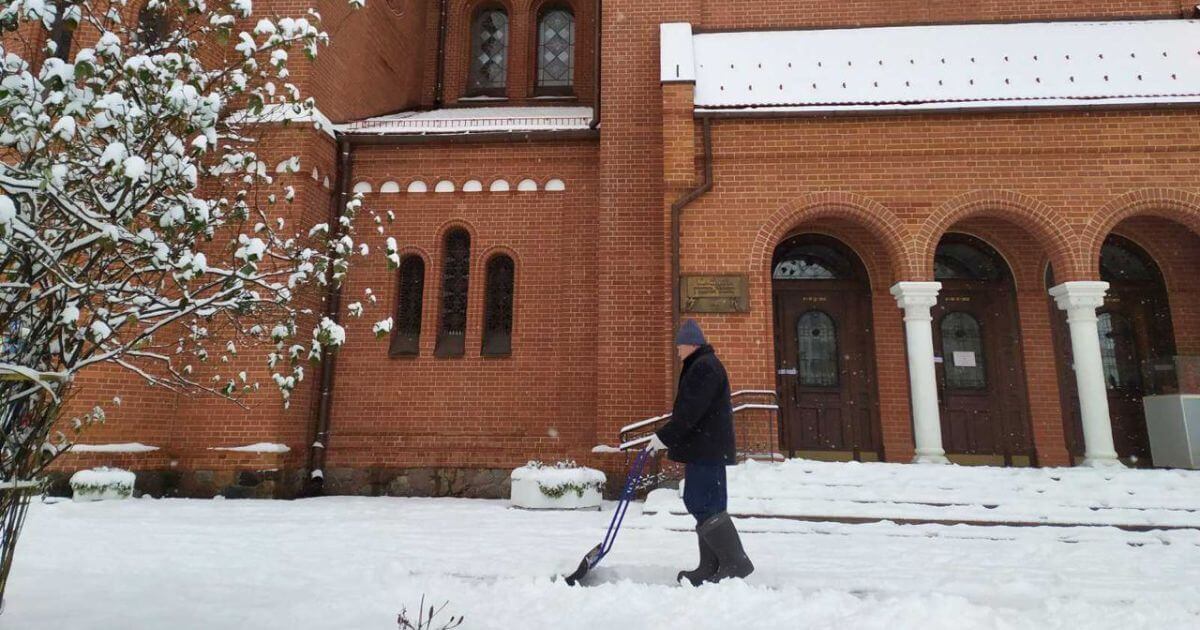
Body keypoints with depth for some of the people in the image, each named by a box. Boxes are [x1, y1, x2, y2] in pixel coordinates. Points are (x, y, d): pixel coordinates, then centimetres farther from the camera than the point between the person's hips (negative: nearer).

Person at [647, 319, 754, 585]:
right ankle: (710, 569, 17)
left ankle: (736, 561, -6)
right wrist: (669, 439, 20)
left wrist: (664, 437, -17)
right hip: (706, 450, 11)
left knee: (704, 505, -10)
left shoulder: (705, 366, -13)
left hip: (706, 450, -11)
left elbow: (690, 411, -21)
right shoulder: (701, 366, 21)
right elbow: (689, 409, 23)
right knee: (706, 505, 11)